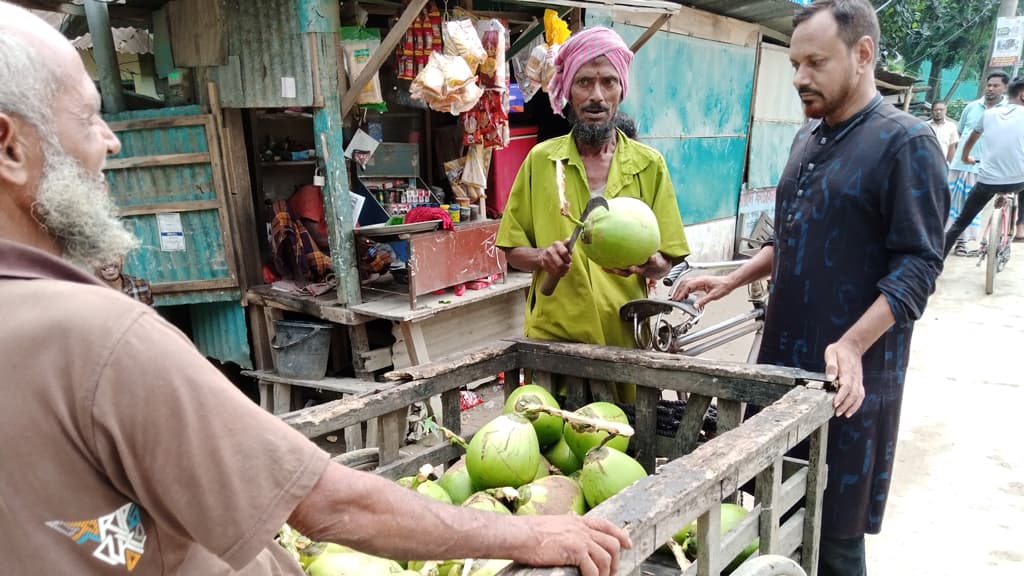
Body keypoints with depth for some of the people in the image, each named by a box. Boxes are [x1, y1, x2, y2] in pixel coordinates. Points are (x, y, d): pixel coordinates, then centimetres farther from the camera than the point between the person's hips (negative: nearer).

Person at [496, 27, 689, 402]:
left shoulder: (649, 164, 2)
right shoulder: (540, 160, 2)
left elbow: (666, 263, 2)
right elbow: (512, 251, 5)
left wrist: (647, 263, -20)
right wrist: (542, 257, -16)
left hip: (626, 339, 1)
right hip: (552, 339, 0)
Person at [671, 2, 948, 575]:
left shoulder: (907, 142, -9)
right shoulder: (808, 139, 13)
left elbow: (918, 265, -15)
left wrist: (851, 346, -26)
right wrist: (731, 280, 9)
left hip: (850, 376, -7)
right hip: (783, 360, 7)